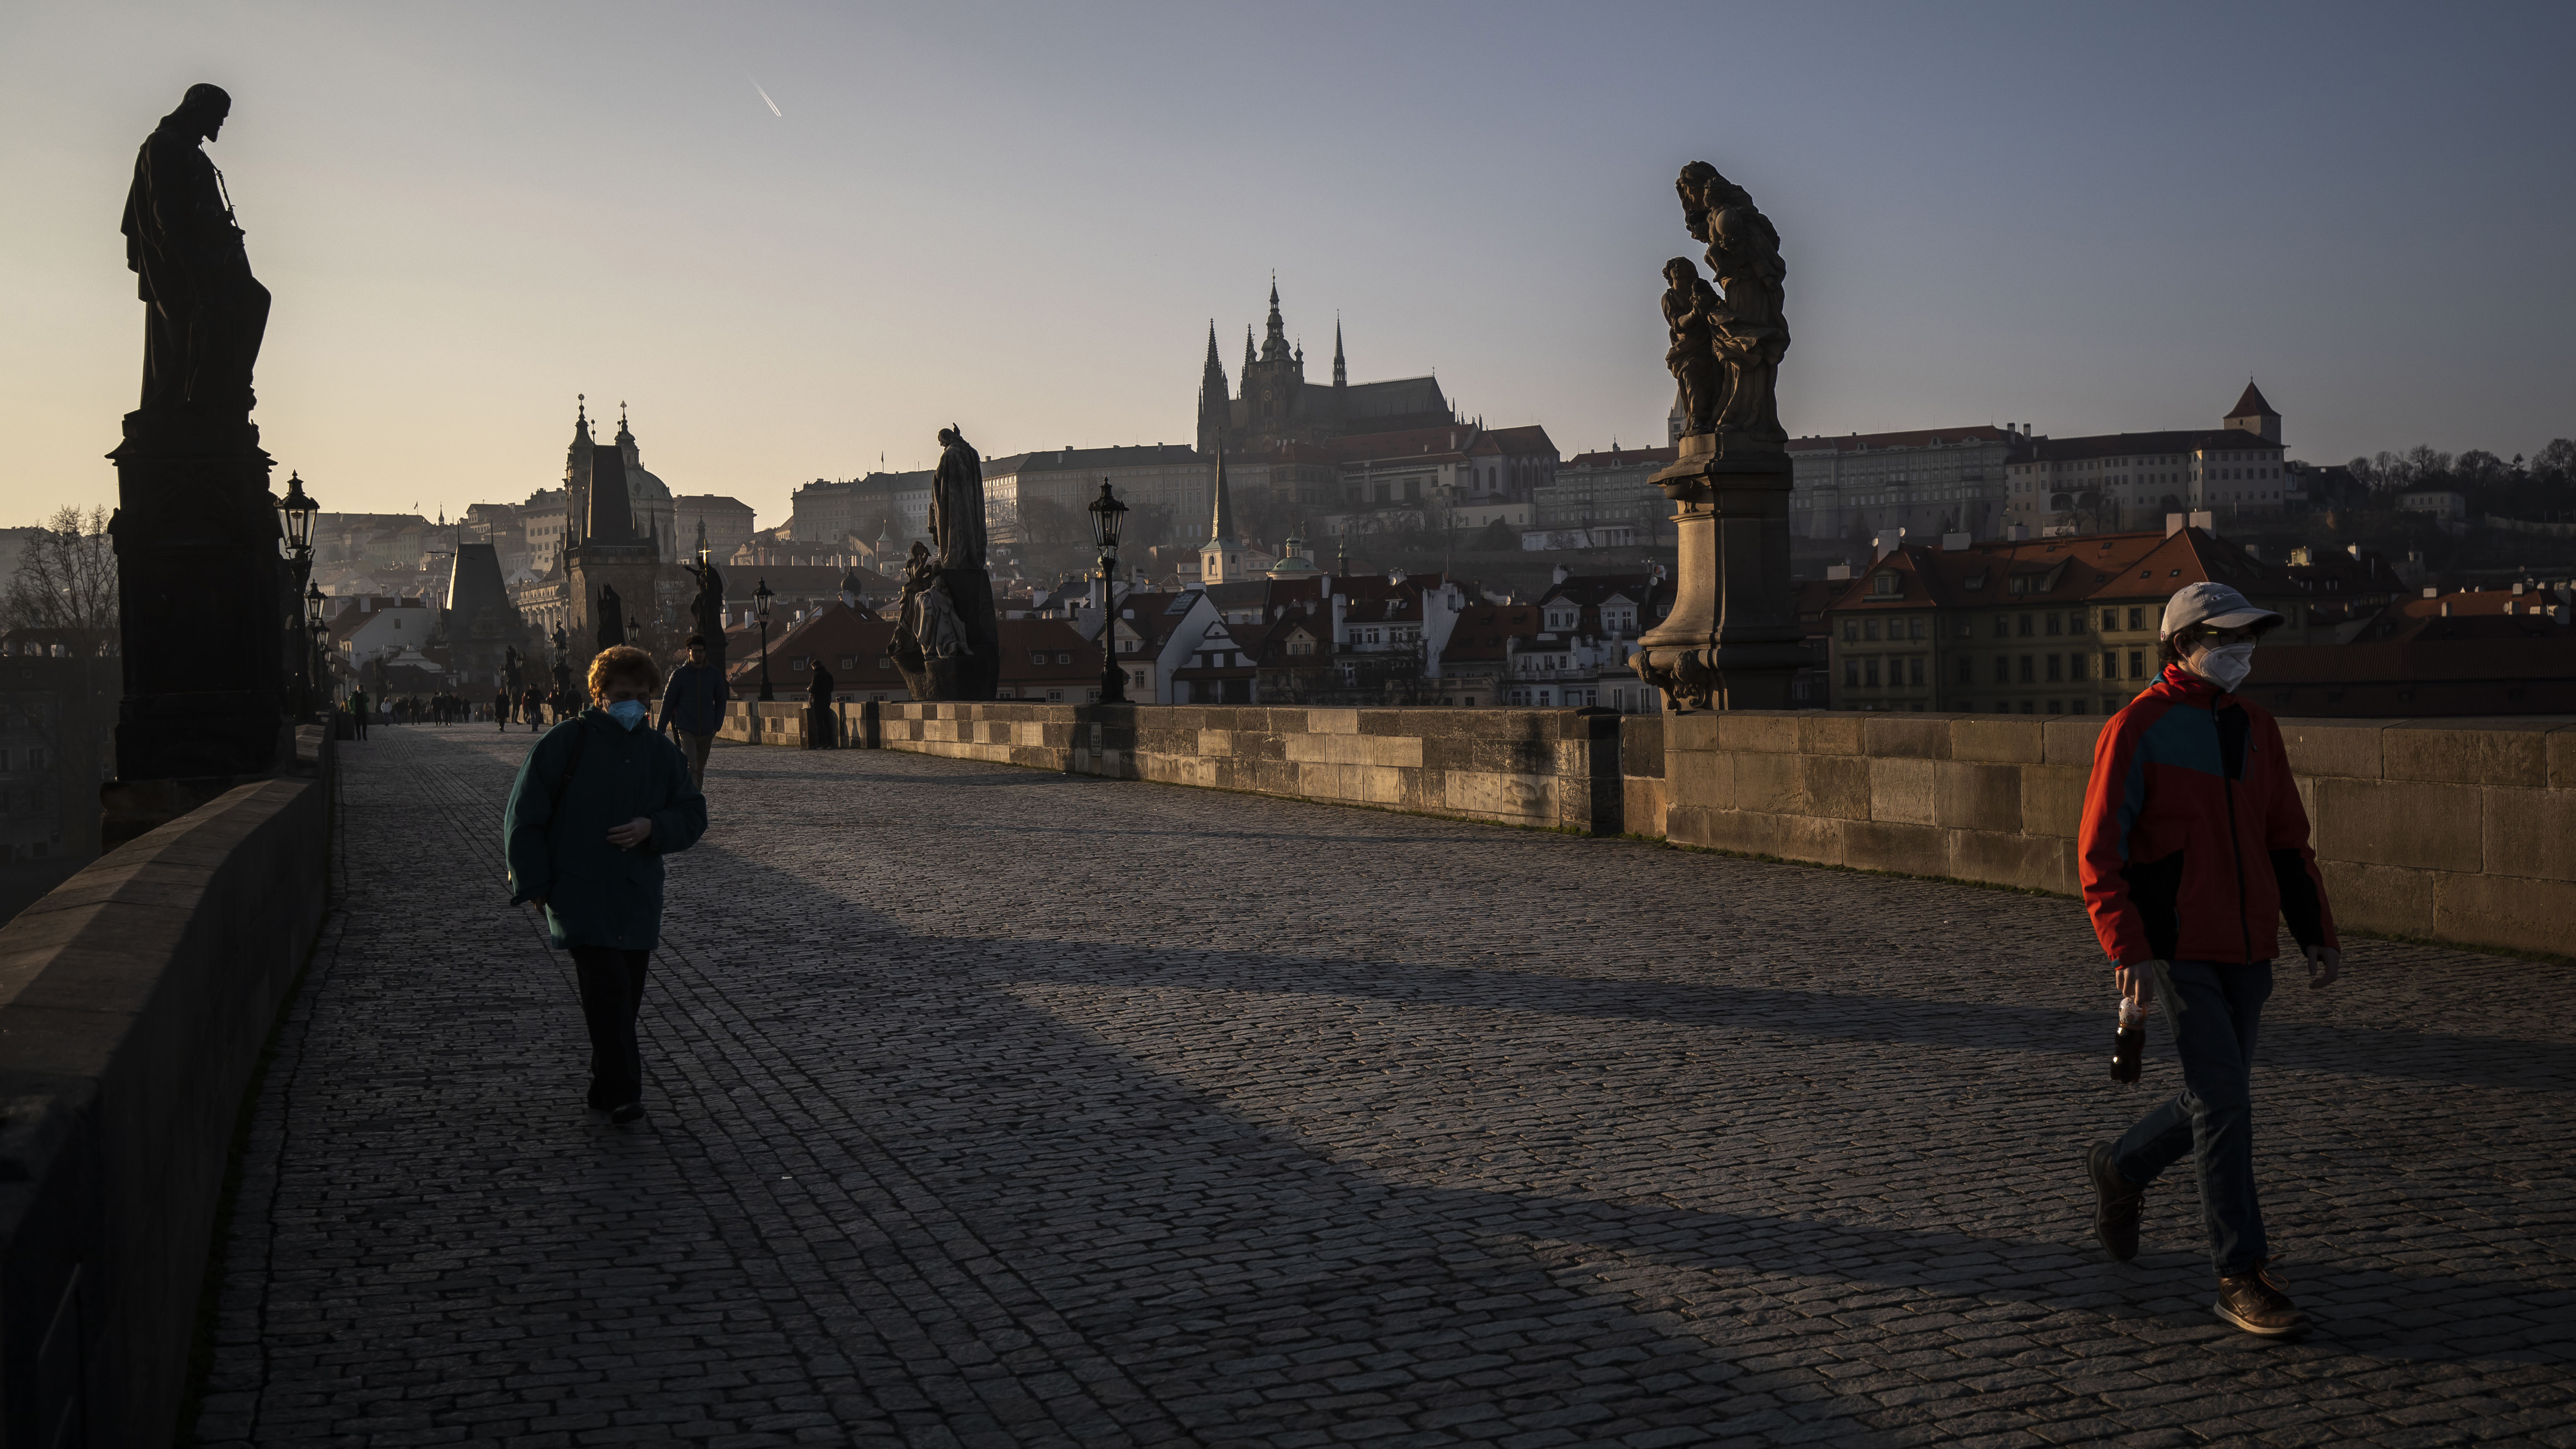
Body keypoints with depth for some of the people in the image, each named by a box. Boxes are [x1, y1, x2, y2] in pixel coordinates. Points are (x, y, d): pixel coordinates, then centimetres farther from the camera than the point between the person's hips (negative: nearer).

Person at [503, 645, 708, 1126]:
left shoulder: (661, 753, 11)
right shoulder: (564, 743, -2)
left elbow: (693, 816, 13)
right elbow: (522, 817, 1)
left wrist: (652, 828, -8)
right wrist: (536, 884, -4)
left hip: (637, 900, 5)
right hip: (579, 894, -5)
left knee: (625, 999, 9)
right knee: (608, 987, -18)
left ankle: (608, 1096, 22)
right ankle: (623, 1093, -17)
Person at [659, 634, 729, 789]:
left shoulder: (715, 674, 6)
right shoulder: (679, 674, -1)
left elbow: (721, 701, 14)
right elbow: (667, 703, 3)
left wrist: (717, 726, 3)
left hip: (707, 733, 3)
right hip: (686, 730, -3)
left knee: (700, 771, 11)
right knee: (692, 768, -17)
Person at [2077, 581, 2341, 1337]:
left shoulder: (2256, 729, 10)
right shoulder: (2138, 729, -10)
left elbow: (2288, 841, 16)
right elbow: (2099, 852, -13)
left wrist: (2317, 934, 8)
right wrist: (2128, 950, -22)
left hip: (2247, 955, 7)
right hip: (2177, 953, -7)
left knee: (2218, 1101, 13)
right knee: (2222, 1103, -9)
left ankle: (2121, 1168, 39)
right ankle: (2243, 1277, 0)